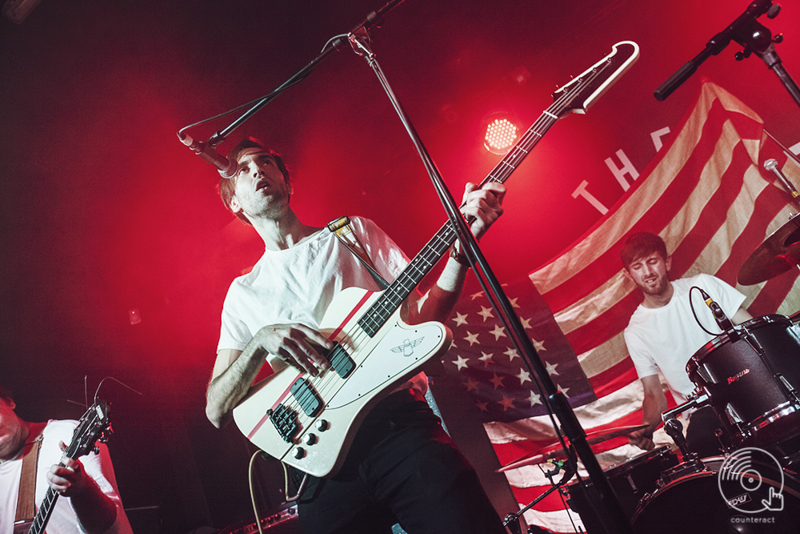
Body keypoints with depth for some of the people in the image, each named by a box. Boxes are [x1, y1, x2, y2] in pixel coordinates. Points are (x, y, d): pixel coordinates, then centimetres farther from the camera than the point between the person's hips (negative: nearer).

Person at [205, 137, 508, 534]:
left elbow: (422, 315, 6)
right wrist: (260, 341, -8)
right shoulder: (243, 292, 15)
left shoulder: (353, 233, 13)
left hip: (397, 417, -1)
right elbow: (216, 410, 9)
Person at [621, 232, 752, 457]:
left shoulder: (703, 286, 2)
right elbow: (653, 393, 4)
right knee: (700, 446, -28)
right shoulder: (636, 332, 0)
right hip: (704, 408, 0)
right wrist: (646, 426, -17)